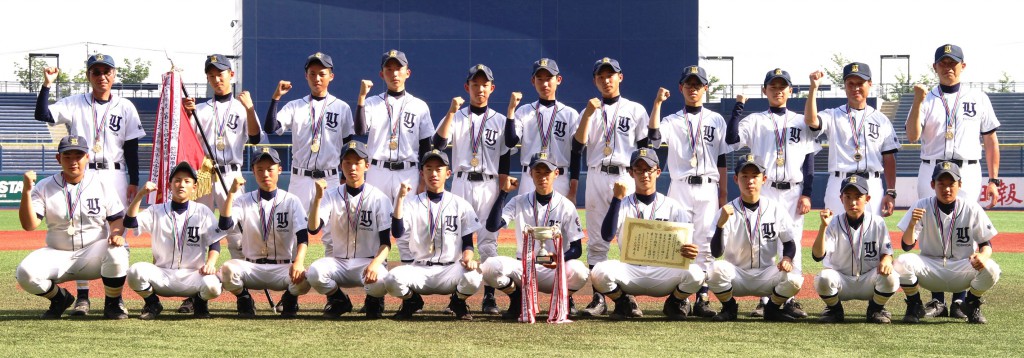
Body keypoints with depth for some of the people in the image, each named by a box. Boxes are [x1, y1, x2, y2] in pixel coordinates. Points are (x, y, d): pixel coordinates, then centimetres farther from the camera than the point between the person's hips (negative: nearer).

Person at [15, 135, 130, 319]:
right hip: (57, 254, 1)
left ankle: (113, 303, -6)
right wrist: (27, 191, -22)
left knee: (117, 252, -34)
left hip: (94, 252, -1)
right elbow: (29, 225, -10)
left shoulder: (101, 184, 2)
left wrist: (116, 233, -20)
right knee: (25, 273, -26)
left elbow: (117, 218, 3)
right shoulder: (44, 187, 0)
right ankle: (59, 298, 8)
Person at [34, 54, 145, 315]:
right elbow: (42, 115, -8)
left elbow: (131, 147, 6)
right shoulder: (74, 105, 6)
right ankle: (82, 296, 2)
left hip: (113, 175, 0)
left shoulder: (125, 107, 7)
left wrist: (134, 181, 1)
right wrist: (47, 85, -17)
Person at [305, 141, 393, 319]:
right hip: (339, 262, 2)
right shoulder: (332, 196, 3)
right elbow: (313, 229, -13)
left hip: (370, 262, -2)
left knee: (380, 282, -36)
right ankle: (339, 301, 4)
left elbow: (386, 243, -6)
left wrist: (375, 264, -26)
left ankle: (374, 301, 5)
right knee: (314, 272, -30)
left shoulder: (379, 198, -3)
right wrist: (318, 197, -26)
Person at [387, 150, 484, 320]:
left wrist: (467, 257, -15)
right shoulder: (412, 203, 8)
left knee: (474, 277, -33)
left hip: (450, 269, 0)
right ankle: (412, 301, 8)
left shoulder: (460, 204, 9)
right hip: (418, 269, 0)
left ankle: (459, 302, 5)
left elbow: (468, 242, 8)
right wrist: (400, 199, -16)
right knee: (393, 279, -31)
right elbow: (397, 232, -9)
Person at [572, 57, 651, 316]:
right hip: (596, 177, 2)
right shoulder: (590, 111, 13)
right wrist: (588, 115, -12)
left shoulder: (636, 110, 8)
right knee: (596, 241, 1)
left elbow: (646, 149, 5)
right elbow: (578, 144, -1)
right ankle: (598, 298, 3)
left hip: (626, 177, -2)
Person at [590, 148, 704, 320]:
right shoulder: (622, 204, 6)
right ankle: (625, 304, 2)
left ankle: (675, 302, 5)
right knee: (599, 272, -31)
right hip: (630, 271, 0)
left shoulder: (672, 206, 8)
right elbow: (607, 235, -12)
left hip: (664, 272, 0)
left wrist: (691, 252, -25)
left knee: (695, 274, -30)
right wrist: (617, 198, -17)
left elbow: (687, 244, 1)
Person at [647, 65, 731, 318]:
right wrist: (658, 103, -16)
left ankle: (702, 298, -2)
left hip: (708, 188, 1)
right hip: (680, 187, 0)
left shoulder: (716, 120, 12)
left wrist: (723, 191, 6)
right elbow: (654, 137, -13)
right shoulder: (672, 121, 8)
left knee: (705, 244, -3)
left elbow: (722, 159, 11)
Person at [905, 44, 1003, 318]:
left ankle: (960, 300, 2)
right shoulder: (926, 100, 8)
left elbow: (991, 139, 9)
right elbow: (912, 136, -6)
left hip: (967, 173, -1)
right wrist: (918, 103, -17)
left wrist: (993, 180, 3)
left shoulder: (978, 99, 9)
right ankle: (937, 300, 7)